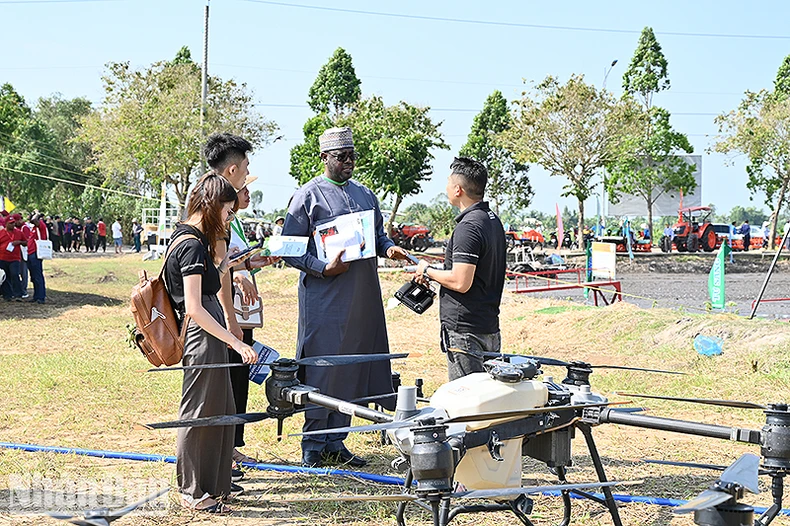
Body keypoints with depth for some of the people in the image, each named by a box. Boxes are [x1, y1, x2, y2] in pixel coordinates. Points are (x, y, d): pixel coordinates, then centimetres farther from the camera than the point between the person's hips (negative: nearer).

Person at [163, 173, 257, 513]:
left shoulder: (188, 237, 12)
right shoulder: (192, 246, -18)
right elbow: (194, 308, -22)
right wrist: (236, 343, -21)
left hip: (209, 337, 10)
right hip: (202, 336, -10)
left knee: (221, 412, 18)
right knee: (198, 414, 3)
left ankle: (215, 484, 30)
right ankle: (191, 491, 16)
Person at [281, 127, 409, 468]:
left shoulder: (365, 195, 18)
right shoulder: (308, 196, -2)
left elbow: (378, 234, 25)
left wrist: (389, 248, 3)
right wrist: (325, 269, -18)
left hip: (363, 298, 6)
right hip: (324, 297, -6)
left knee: (353, 368, 8)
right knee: (322, 367, -4)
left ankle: (336, 440, 18)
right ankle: (313, 446, 6)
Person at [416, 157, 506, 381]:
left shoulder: (468, 227, -18)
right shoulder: (493, 220, 13)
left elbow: (461, 282, -24)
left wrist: (428, 271, -7)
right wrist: (438, 272, 18)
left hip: (465, 331, -10)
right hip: (490, 327, 10)